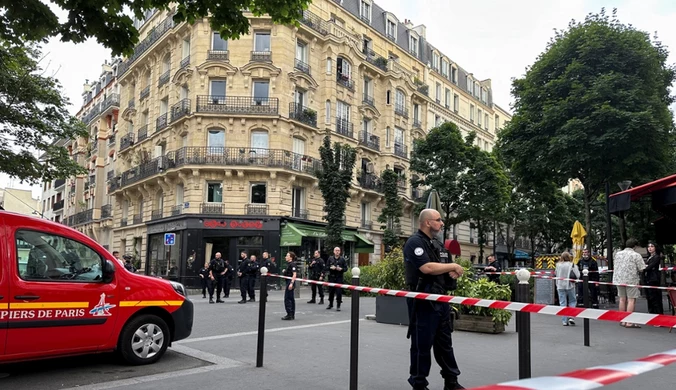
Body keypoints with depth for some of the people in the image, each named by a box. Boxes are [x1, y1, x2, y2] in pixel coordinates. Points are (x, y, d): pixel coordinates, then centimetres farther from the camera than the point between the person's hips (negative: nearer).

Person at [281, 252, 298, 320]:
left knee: (287, 299, -8)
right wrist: (285, 271, 10)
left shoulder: (292, 264, -14)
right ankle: (292, 315, 18)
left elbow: (294, 274, -22)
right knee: (291, 299, 12)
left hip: (290, 282, -10)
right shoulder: (289, 264, 15)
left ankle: (289, 314, -5)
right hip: (288, 282, 10)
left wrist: (291, 283, -27)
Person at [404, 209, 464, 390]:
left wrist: (450, 272, 4)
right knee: (422, 344, 1)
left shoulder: (432, 243, 16)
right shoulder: (415, 242, -14)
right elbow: (427, 268, -26)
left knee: (444, 342, 16)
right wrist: (452, 265, -14)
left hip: (440, 300, 10)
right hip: (423, 302, -9)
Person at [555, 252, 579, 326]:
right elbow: (577, 275, -8)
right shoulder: (572, 265, -9)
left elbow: (556, 274, 4)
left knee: (562, 303, 5)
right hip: (570, 286, -2)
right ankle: (571, 317, 0)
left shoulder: (558, 265, -2)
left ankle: (565, 321, 5)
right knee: (572, 301, 15)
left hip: (560, 286, 2)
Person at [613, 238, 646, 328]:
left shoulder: (618, 254, 8)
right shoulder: (636, 255, -8)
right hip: (631, 280, -6)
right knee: (631, 300, -3)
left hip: (619, 279, 6)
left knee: (622, 299, 13)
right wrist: (637, 271, 11)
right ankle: (628, 322, -5)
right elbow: (641, 269, -9)